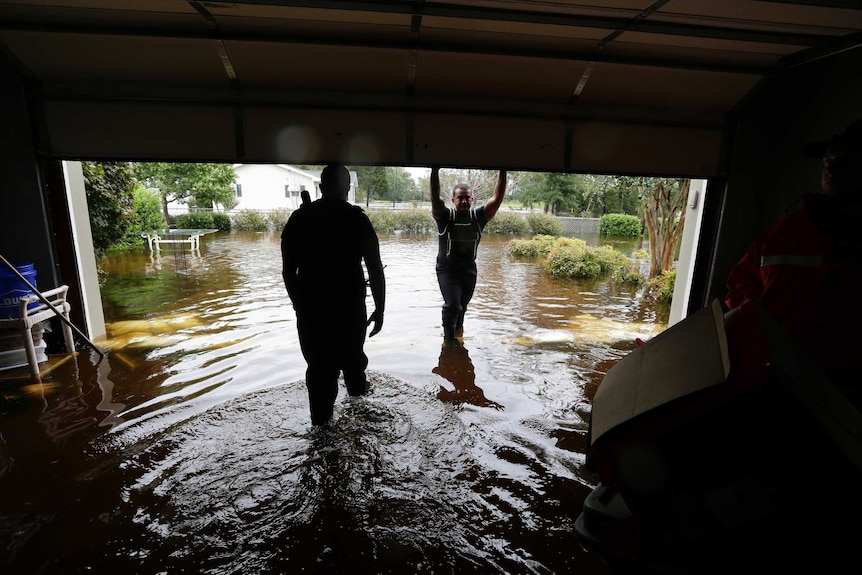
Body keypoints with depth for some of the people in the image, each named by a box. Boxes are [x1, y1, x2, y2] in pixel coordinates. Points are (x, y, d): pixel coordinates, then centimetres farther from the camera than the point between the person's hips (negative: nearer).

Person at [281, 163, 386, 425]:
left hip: (310, 307, 1)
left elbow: (288, 271, 4)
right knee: (352, 354, 24)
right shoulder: (356, 218, -6)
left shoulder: (298, 218, 1)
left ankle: (321, 423, 21)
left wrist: (299, 305, 16)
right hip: (349, 306, -1)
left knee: (319, 365, 12)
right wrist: (379, 309, -3)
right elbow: (375, 269, -12)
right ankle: (357, 388, 50)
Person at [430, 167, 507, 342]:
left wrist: (502, 173, -20)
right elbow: (435, 198, -26)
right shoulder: (445, 216, -10)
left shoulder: (479, 216, -4)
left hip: (469, 270, 3)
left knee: (462, 306, 17)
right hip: (447, 269, -3)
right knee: (452, 305, -15)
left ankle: (457, 327, 49)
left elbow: (497, 198, -11)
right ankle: (448, 338, 10)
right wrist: (434, 172, -37)